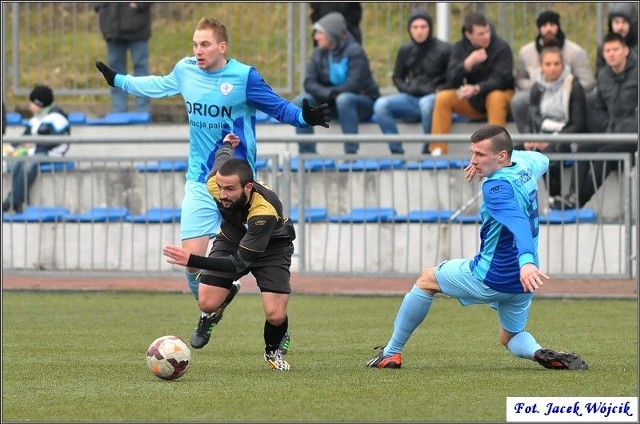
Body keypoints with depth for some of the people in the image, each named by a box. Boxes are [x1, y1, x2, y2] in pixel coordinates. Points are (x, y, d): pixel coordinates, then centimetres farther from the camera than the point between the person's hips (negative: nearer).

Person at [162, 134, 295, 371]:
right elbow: (223, 155, -4)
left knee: (276, 316, -20)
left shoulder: (266, 211, -44)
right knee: (207, 304, -14)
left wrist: (192, 261, -50)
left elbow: (239, 263, -42)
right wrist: (228, 144, 22)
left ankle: (273, 351, 17)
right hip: (232, 239, 4)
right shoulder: (215, 183, -30)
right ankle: (229, 293, 25)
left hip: (271, 247, -4)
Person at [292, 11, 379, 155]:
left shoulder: (354, 51, -16)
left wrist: (327, 92, -15)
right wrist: (330, 94, -25)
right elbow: (309, 84, -8)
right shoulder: (319, 53, 1)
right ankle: (307, 153, -17)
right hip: (332, 102, 6)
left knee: (344, 99, -38)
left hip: (363, 103, -6)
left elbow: (353, 85, -25)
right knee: (301, 100, -15)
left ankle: (351, 152, -35)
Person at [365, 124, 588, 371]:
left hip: (491, 279, -8)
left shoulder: (497, 187, -25)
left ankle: (392, 353, 22)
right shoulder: (526, 167, 1)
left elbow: (519, 224, -41)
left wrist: (526, 262, -58)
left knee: (427, 279, 15)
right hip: (521, 283, 8)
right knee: (511, 338, 26)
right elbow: (541, 159, 27)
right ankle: (541, 354, -8)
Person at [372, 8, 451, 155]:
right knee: (381, 105, -19)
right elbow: (397, 77, 20)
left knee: (427, 103, -40)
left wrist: (436, 91, -11)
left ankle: (428, 150, -26)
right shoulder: (406, 50, 8)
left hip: (435, 100, -5)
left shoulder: (443, 49, -5)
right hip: (412, 99, 5)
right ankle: (396, 151, -20)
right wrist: (407, 89, 1)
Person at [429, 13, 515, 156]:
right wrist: (468, 63, -32)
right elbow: (452, 80, -13)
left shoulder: (502, 47, -14)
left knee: (496, 97, -37)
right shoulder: (460, 48, -3)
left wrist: (476, 89, -40)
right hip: (472, 102, 4)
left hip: (501, 95, -3)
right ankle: (437, 149, -23)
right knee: (443, 97, -19)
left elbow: (501, 80, -23)